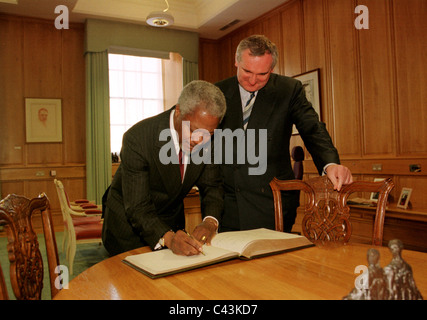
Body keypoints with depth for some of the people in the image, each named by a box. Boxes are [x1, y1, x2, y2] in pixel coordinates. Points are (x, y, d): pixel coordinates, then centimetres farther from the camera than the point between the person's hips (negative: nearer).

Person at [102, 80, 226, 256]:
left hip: (172, 223, 3)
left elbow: (211, 186, -5)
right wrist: (167, 237, -44)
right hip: (129, 225, -3)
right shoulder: (137, 138, -28)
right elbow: (137, 208, -27)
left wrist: (210, 221, -24)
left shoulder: (208, 141, -14)